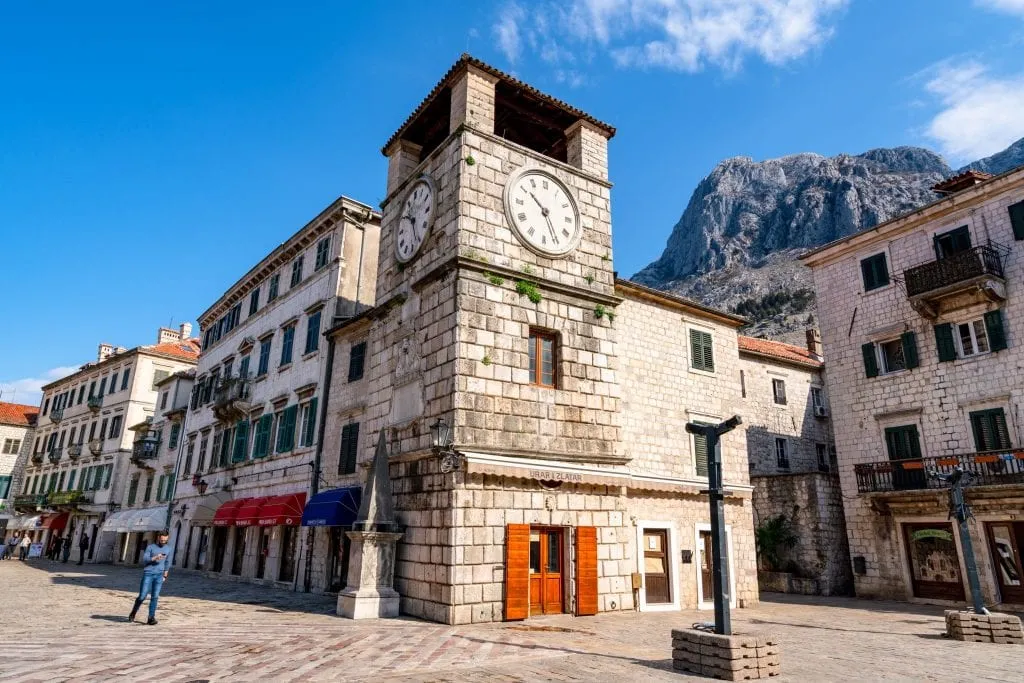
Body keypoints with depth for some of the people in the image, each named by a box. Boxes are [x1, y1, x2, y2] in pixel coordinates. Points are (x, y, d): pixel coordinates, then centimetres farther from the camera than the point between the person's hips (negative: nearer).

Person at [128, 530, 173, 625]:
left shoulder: (168, 549, 11)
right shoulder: (150, 547, 0)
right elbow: (144, 559, -9)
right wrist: (155, 558, -24)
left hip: (159, 575, 2)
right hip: (148, 574, -2)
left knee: (155, 597, -4)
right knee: (142, 596, -1)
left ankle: (151, 618, -2)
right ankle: (133, 612, 24)